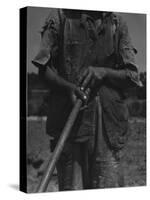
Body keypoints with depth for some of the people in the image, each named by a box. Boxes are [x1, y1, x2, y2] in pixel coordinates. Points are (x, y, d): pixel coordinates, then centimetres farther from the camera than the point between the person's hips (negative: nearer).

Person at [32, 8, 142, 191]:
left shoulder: (118, 24, 11)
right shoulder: (60, 17, 7)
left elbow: (132, 76, 8)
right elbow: (44, 68, 2)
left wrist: (103, 72, -12)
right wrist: (68, 87, -18)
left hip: (108, 124, 2)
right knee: (71, 189, -2)